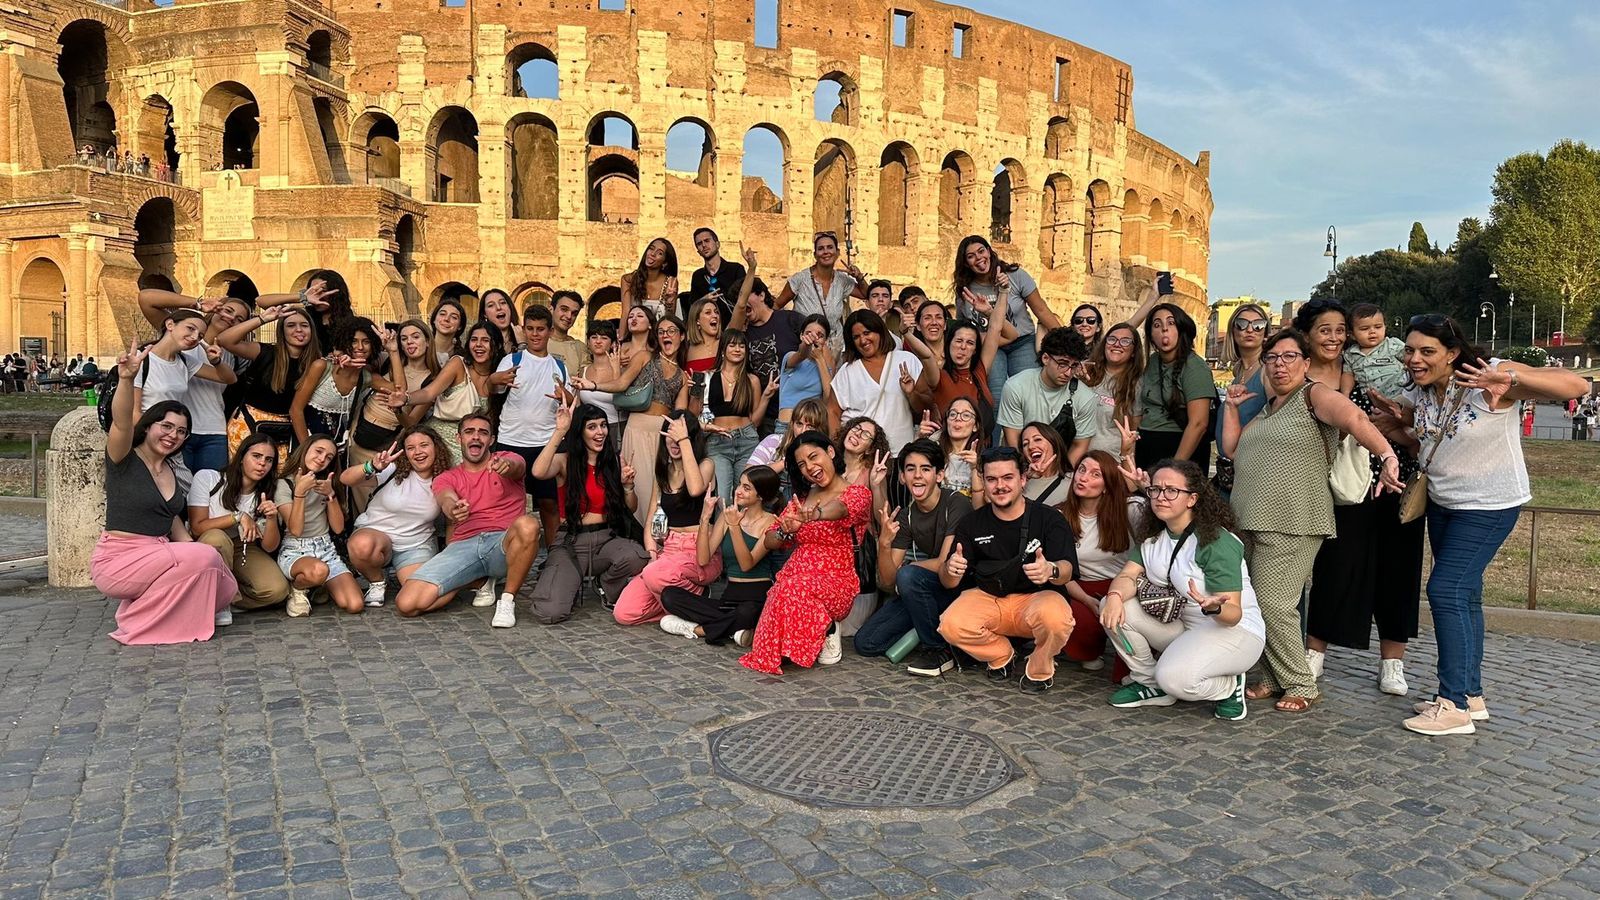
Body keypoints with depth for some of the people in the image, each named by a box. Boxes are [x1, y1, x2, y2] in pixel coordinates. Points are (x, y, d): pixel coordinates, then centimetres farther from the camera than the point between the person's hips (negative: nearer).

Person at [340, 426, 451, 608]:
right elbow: (345, 479, -19)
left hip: (416, 547, 2)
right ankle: (377, 582, -3)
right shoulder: (393, 470, -9)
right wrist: (372, 468, -38)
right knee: (362, 545, -40)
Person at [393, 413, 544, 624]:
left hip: (503, 543, -2)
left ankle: (507, 600, -18)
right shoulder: (445, 478, 17)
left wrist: (507, 465, -40)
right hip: (463, 546, 2)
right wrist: (452, 509, -34)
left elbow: (516, 466, -12)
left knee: (527, 524, -39)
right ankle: (481, 581, 9)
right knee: (406, 604, -17)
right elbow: (446, 500, -7)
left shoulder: (507, 459, 14)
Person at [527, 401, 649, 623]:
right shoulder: (565, 461, 1)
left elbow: (631, 509, 14)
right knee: (550, 612, -25)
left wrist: (628, 485, -6)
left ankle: (610, 591, 2)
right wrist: (560, 431, -20)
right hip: (570, 542, -2)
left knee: (636, 557, -36)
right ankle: (572, 583, 13)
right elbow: (538, 472, -24)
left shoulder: (615, 461, 9)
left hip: (606, 538, 2)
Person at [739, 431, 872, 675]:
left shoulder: (857, 493, 0)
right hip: (792, 577, 4)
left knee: (796, 588, -34)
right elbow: (769, 542, 15)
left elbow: (839, 508, -25)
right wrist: (786, 531, -9)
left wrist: (814, 514, -48)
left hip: (835, 584, -4)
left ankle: (827, 631, -7)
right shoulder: (801, 497, 18)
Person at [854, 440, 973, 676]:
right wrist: (884, 543, -24)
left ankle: (940, 650, -14)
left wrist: (907, 567, -7)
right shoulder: (905, 516, 1)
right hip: (926, 590, 6)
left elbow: (947, 565, -23)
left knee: (908, 576, -33)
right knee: (866, 643, -5)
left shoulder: (956, 504, -16)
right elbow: (887, 582, -5)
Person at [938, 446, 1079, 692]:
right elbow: (949, 583, -4)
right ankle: (1003, 657, 5)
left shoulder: (1049, 518, -6)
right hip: (986, 598, 2)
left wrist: (1051, 570, -43)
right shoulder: (971, 524, 0)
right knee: (951, 625, -28)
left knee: (1055, 618, -37)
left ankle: (1039, 670, -2)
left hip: (1036, 597, -2)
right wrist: (951, 571, -31)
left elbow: (1067, 570, -17)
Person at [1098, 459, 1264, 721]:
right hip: (1179, 624, 7)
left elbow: (1233, 614, -23)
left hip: (1234, 630, -7)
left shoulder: (1217, 543, -21)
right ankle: (1150, 684, 3)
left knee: (1175, 677, -34)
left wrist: (1214, 607, -48)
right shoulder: (1151, 535, 3)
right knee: (1115, 608, -14)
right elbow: (1128, 575, -8)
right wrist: (1114, 596, -32)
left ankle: (1230, 685, 0)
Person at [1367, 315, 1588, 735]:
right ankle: (1471, 695, 26)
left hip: (1488, 506, -8)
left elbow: (1576, 386, -30)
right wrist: (1396, 428, -7)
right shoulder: (1416, 394, -2)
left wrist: (1512, 378, -47)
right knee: (1462, 596, 14)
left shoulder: (1490, 378, -23)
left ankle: (1455, 706, -7)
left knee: (1446, 590, -14)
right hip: (1442, 503, 8)